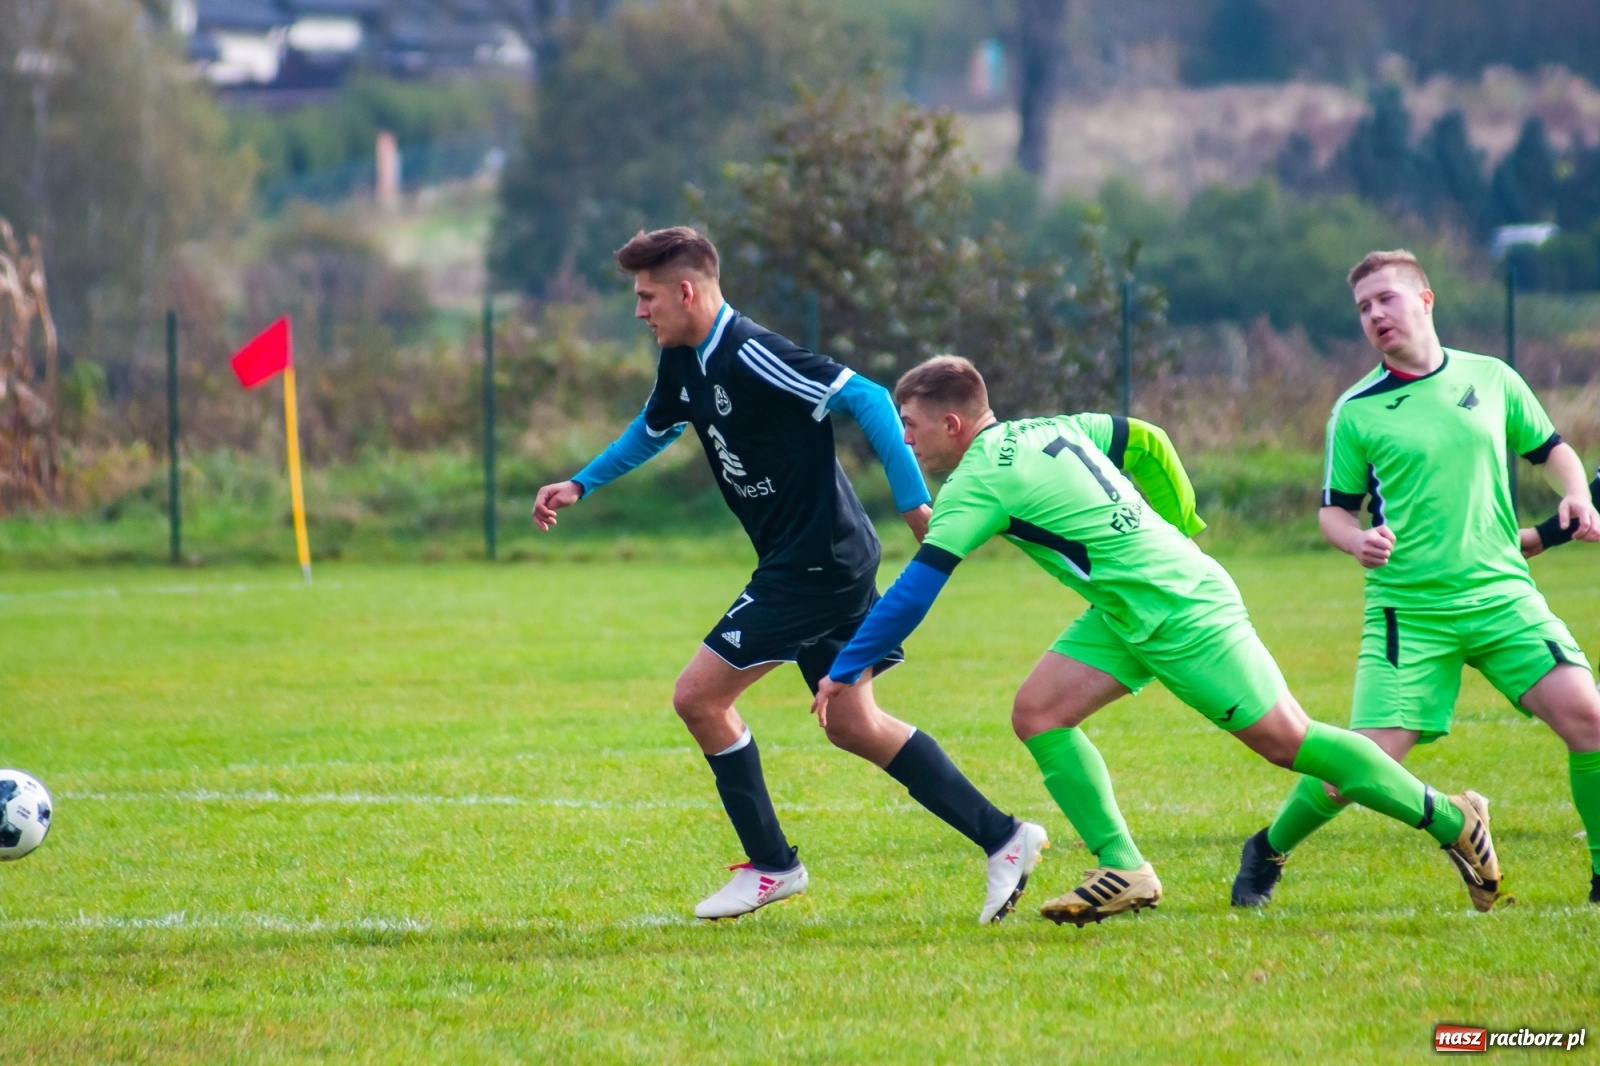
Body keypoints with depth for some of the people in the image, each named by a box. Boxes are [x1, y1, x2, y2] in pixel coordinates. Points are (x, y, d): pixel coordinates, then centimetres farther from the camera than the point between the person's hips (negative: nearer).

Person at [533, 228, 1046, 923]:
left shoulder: (752, 357, -20)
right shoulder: (685, 364, 10)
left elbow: (866, 399, -24)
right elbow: (654, 429, 32)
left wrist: (915, 506, -25)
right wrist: (580, 485, 31)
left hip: (816, 562, -10)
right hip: (828, 559, 10)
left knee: (699, 696, -6)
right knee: (853, 725, 13)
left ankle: (770, 865, 5)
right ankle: (1003, 839, 13)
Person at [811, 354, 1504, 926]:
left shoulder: (978, 480, -17)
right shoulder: (1044, 431, 9)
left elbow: (914, 590, -18)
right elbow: (1144, 440, 19)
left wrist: (846, 671, -12)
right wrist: (1182, 529, 28)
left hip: (1182, 609, -10)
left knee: (1284, 740, -5)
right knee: (1037, 713, 0)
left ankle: (1450, 820, 7)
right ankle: (1124, 872, 0)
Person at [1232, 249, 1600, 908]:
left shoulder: (1491, 379, 8)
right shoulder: (1357, 411, 3)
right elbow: (1334, 509, 10)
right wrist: (1357, 540, -13)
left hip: (1502, 594, 2)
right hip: (1409, 609, -2)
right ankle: (1268, 851, 17)